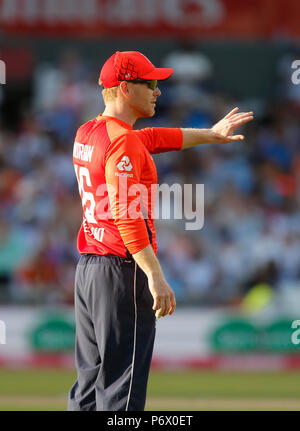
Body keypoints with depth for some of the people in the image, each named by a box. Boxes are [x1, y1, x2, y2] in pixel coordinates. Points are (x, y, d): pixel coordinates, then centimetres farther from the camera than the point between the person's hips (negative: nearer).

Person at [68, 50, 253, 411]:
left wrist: (210, 135, 30)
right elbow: (126, 216, -22)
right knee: (121, 384, -8)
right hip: (122, 270, -10)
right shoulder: (122, 141, -15)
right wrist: (155, 276, -25)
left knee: (90, 380, 14)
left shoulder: (86, 133, 13)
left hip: (86, 269, 10)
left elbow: (151, 138, 26)